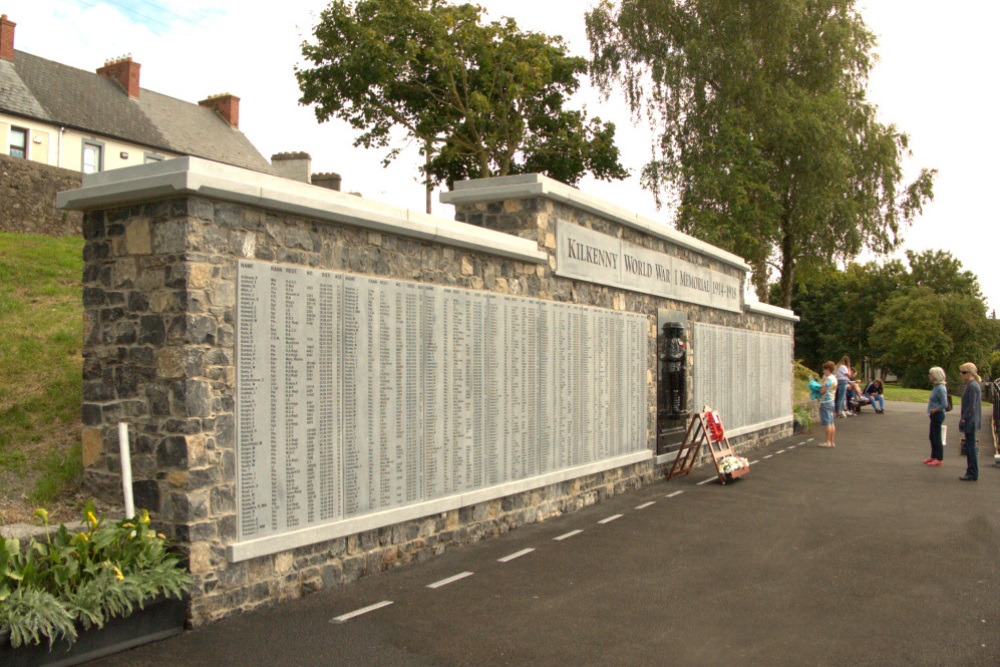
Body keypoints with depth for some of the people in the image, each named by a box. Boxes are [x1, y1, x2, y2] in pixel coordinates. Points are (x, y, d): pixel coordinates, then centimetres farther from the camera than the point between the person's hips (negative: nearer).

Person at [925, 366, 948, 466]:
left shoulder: (940, 388, -20)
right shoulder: (936, 387, 9)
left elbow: (944, 404, -23)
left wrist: (934, 410, -16)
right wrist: (930, 401, 6)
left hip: (937, 415, -10)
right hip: (934, 416, 10)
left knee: (937, 437, -1)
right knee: (932, 437, 17)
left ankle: (939, 459, 7)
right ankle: (934, 456, 28)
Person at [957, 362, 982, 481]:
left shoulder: (972, 386, -18)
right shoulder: (972, 385, 12)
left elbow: (971, 406, -20)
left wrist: (964, 418, -18)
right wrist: (963, 417, 18)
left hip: (970, 421, -10)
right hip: (971, 421, 10)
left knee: (971, 447, -4)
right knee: (970, 447, 14)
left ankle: (973, 474, 2)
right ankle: (971, 472, 20)